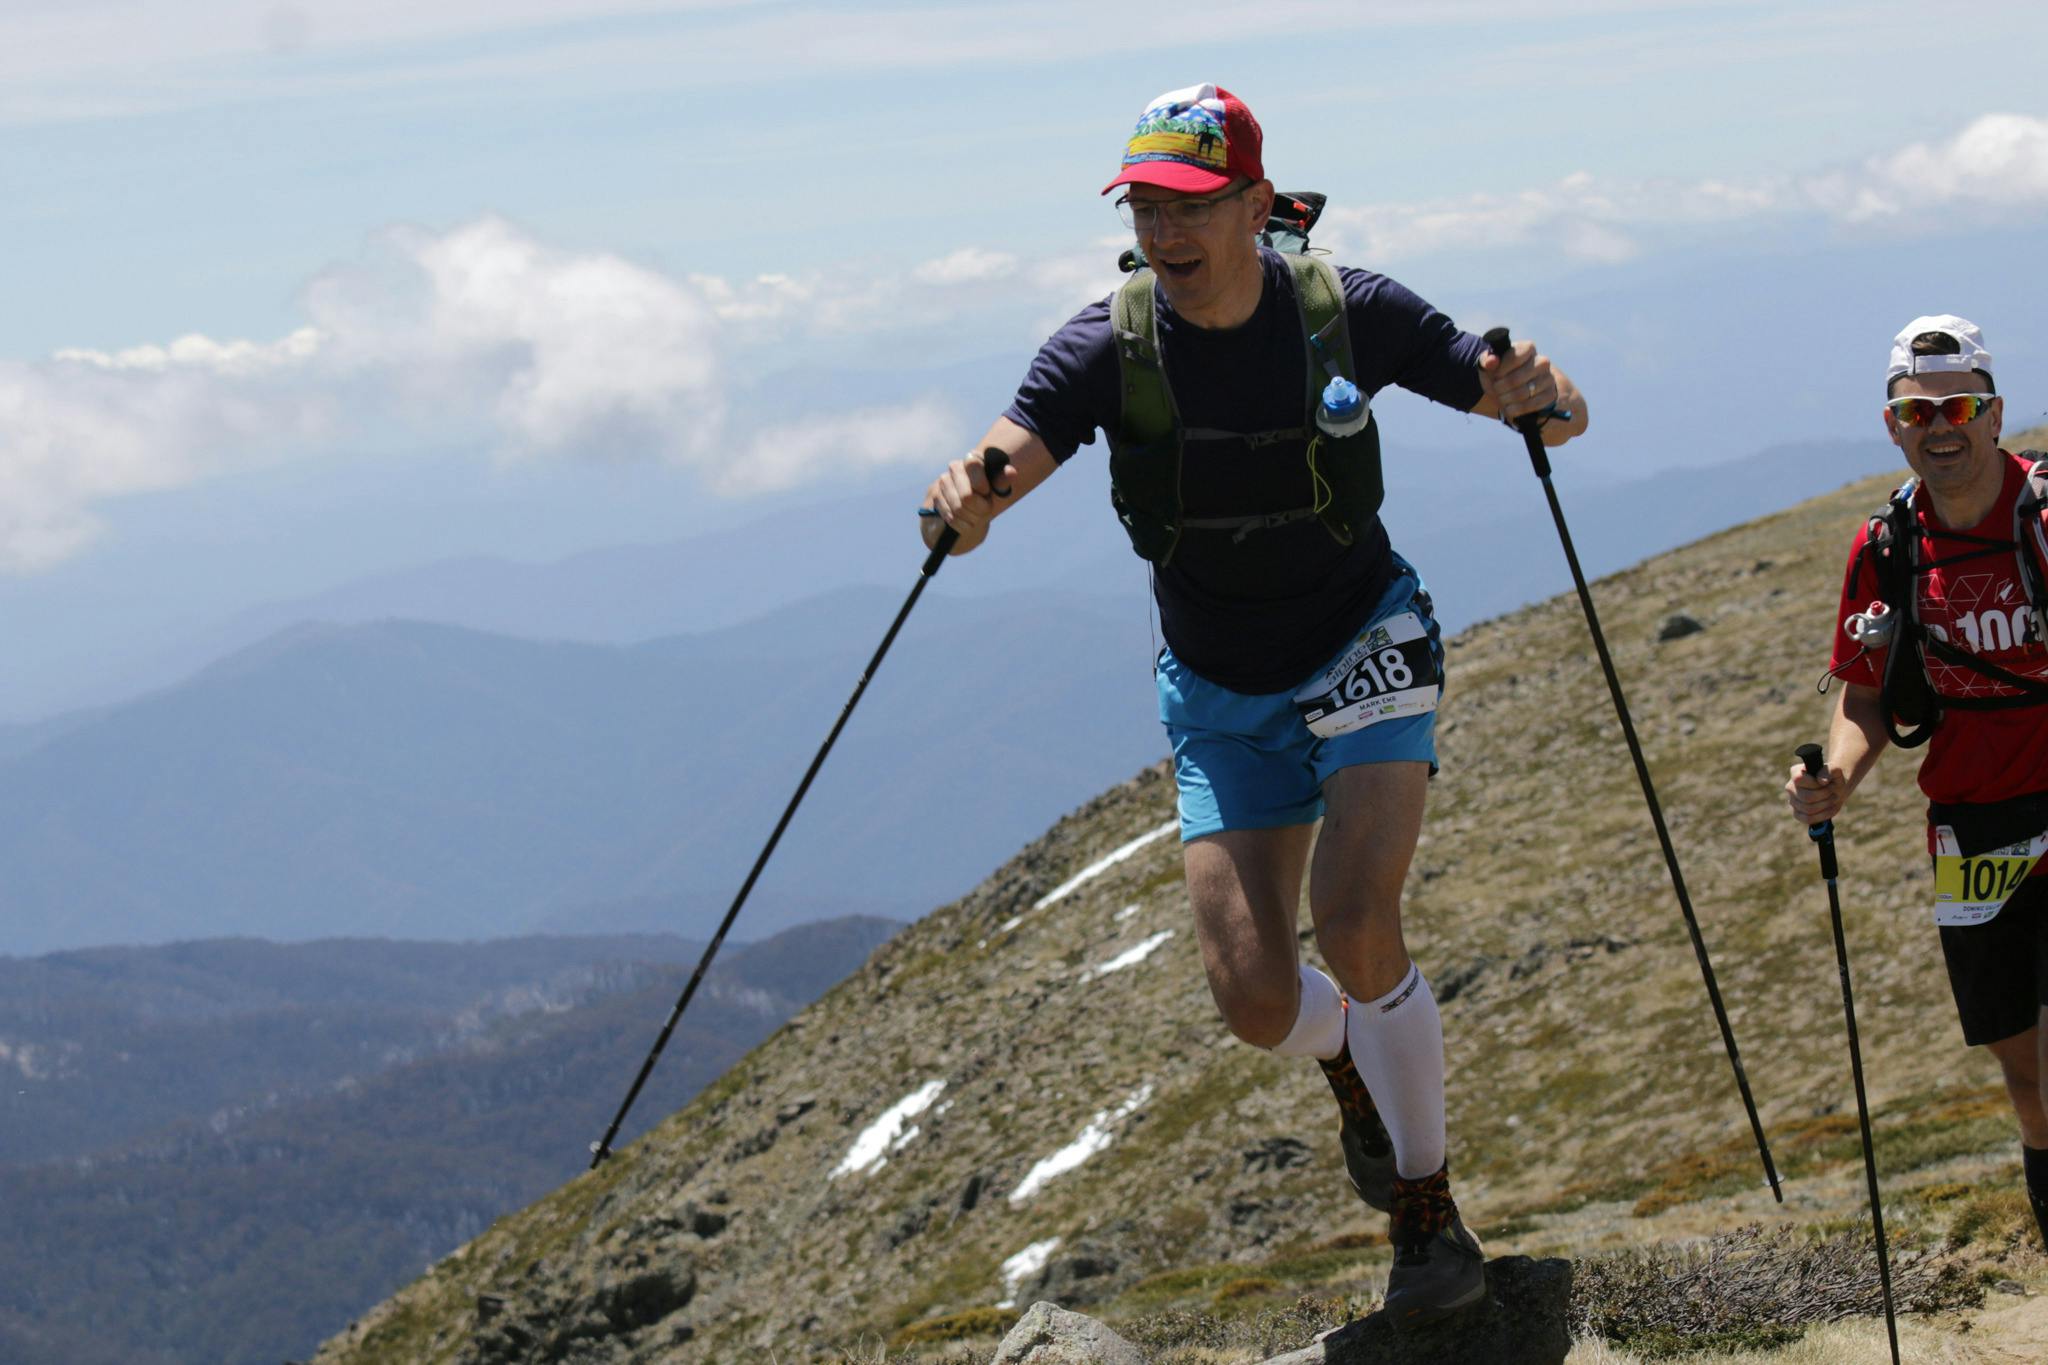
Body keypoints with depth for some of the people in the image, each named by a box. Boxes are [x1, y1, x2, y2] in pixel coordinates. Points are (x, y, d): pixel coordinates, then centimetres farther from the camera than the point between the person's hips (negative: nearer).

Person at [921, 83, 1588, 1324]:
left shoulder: (1348, 315, -16)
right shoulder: (1109, 347, -14)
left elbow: (1559, 415, -10)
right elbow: (1006, 458, -28)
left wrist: (1540, 396, -34)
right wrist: (966, 497, -52)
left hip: (1364, 658, -2)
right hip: (1222, 696, 2)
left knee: (1356, 927, -23)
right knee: (1256, 999, -6)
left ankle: (1430, 1212, -2)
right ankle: (1354, 1063, 34)